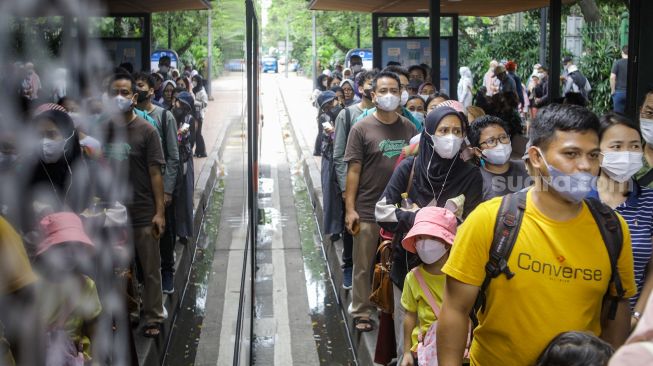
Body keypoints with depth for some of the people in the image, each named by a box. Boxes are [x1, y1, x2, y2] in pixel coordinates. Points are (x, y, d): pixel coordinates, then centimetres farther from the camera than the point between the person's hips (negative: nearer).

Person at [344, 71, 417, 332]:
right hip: (368, 211, -3)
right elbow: (353, 170, -6)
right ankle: (362, 313, 18)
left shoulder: (409, 129, 7)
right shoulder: (362, 129, -4)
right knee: (364, 266, 6)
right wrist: (350, 208, -11)